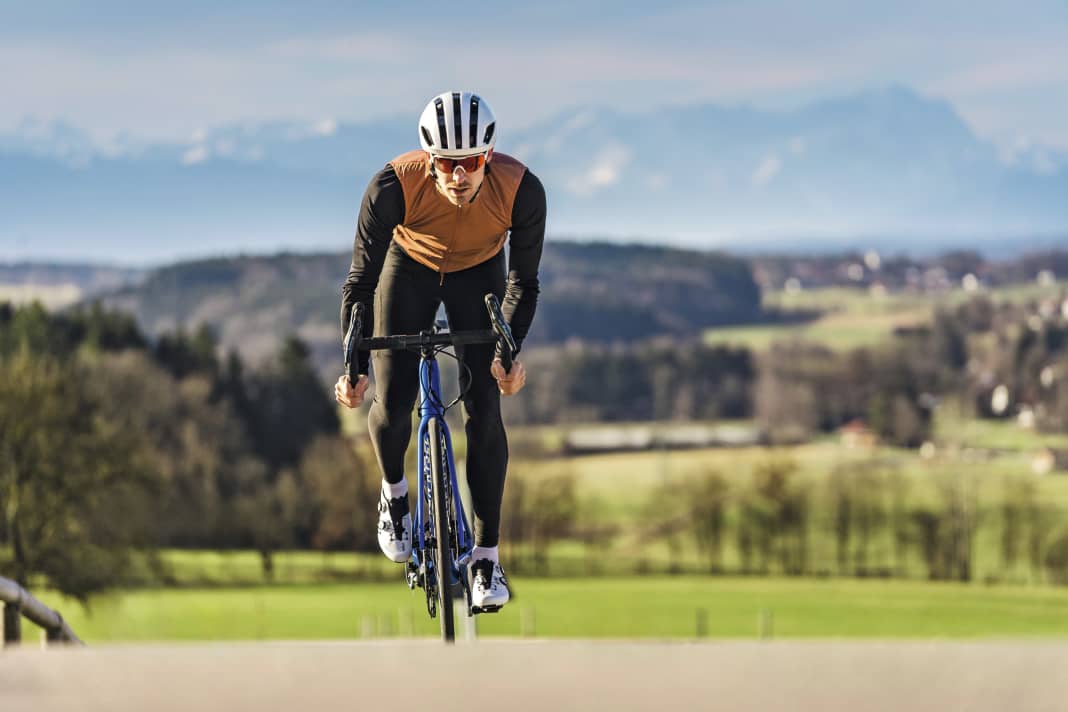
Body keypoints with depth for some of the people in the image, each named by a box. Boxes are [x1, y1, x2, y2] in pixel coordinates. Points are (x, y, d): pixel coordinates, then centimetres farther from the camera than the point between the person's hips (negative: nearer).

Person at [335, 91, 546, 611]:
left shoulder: (521, 190, -34)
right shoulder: (394, 186, -37)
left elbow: (524, 281, -20)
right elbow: (361, 278, -30)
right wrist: (353, 367, -37)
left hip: (478, 274, 0)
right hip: (409, 267, 0)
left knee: (483, 410, -11)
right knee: (392, 406, -12)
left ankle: (486, 557, -3)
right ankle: (394, 490, 23)